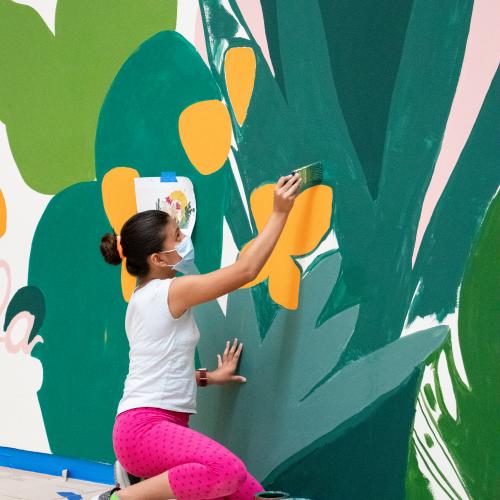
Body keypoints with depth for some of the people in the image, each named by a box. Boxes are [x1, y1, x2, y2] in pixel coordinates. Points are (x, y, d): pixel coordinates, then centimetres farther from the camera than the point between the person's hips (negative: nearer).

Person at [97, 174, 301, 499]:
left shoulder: (143, 299, 18)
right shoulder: (171, 290, -11)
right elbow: (246, 270, -13)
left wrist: (207, 377, 20)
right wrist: (279, 213, -9)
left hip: (169, 425, 9)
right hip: (144, 427, -9)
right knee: (228, 470, -35)